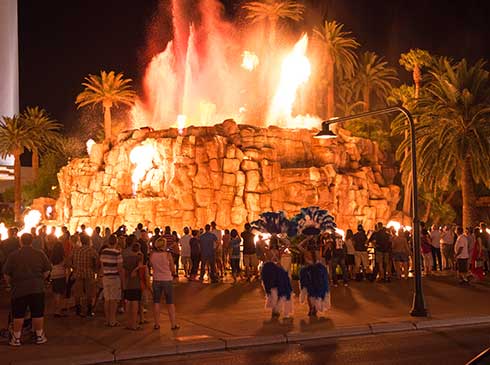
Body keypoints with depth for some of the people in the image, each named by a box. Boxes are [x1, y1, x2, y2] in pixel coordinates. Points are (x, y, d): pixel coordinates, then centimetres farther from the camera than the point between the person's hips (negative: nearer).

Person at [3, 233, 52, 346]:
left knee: (18, 315, 8)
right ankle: (39, 336, 17)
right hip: (37, 289, 1)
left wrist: (11, 283, 17)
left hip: (19, 289, -1)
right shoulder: (40, 254, -1)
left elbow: (6, 274, -1)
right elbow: (47, 271, 4)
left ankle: (16, 338, 15)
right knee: (38, 314, 9)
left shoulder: (13, 255, -5)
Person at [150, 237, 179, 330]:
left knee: (156, 302, 13)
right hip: (167, 280, -2)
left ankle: (156, 324, 16)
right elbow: (173, 269, -8)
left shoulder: (152, 255, -7)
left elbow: (152, 265, 8)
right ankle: (173, 324, 13)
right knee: (170, 303, 9)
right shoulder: (168, 255, -13)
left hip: (156, 280, 2)